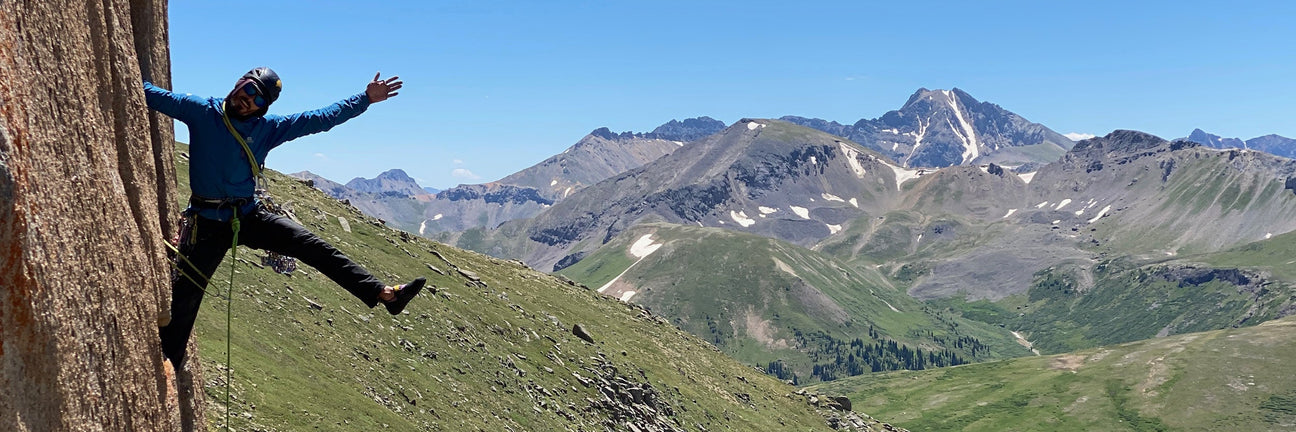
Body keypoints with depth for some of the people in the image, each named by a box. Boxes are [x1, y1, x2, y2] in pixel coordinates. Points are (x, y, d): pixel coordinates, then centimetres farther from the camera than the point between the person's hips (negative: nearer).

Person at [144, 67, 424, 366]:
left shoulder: (269, 128, 1)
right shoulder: (200, 111, -4)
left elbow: (323, 118, 3)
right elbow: (152, 94, 0)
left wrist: (365, 99, 0)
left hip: (250, 215, 2)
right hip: (208, 222, -2)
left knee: (315, 247, -11)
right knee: (184, 294, 1)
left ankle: (384, 294, -14)